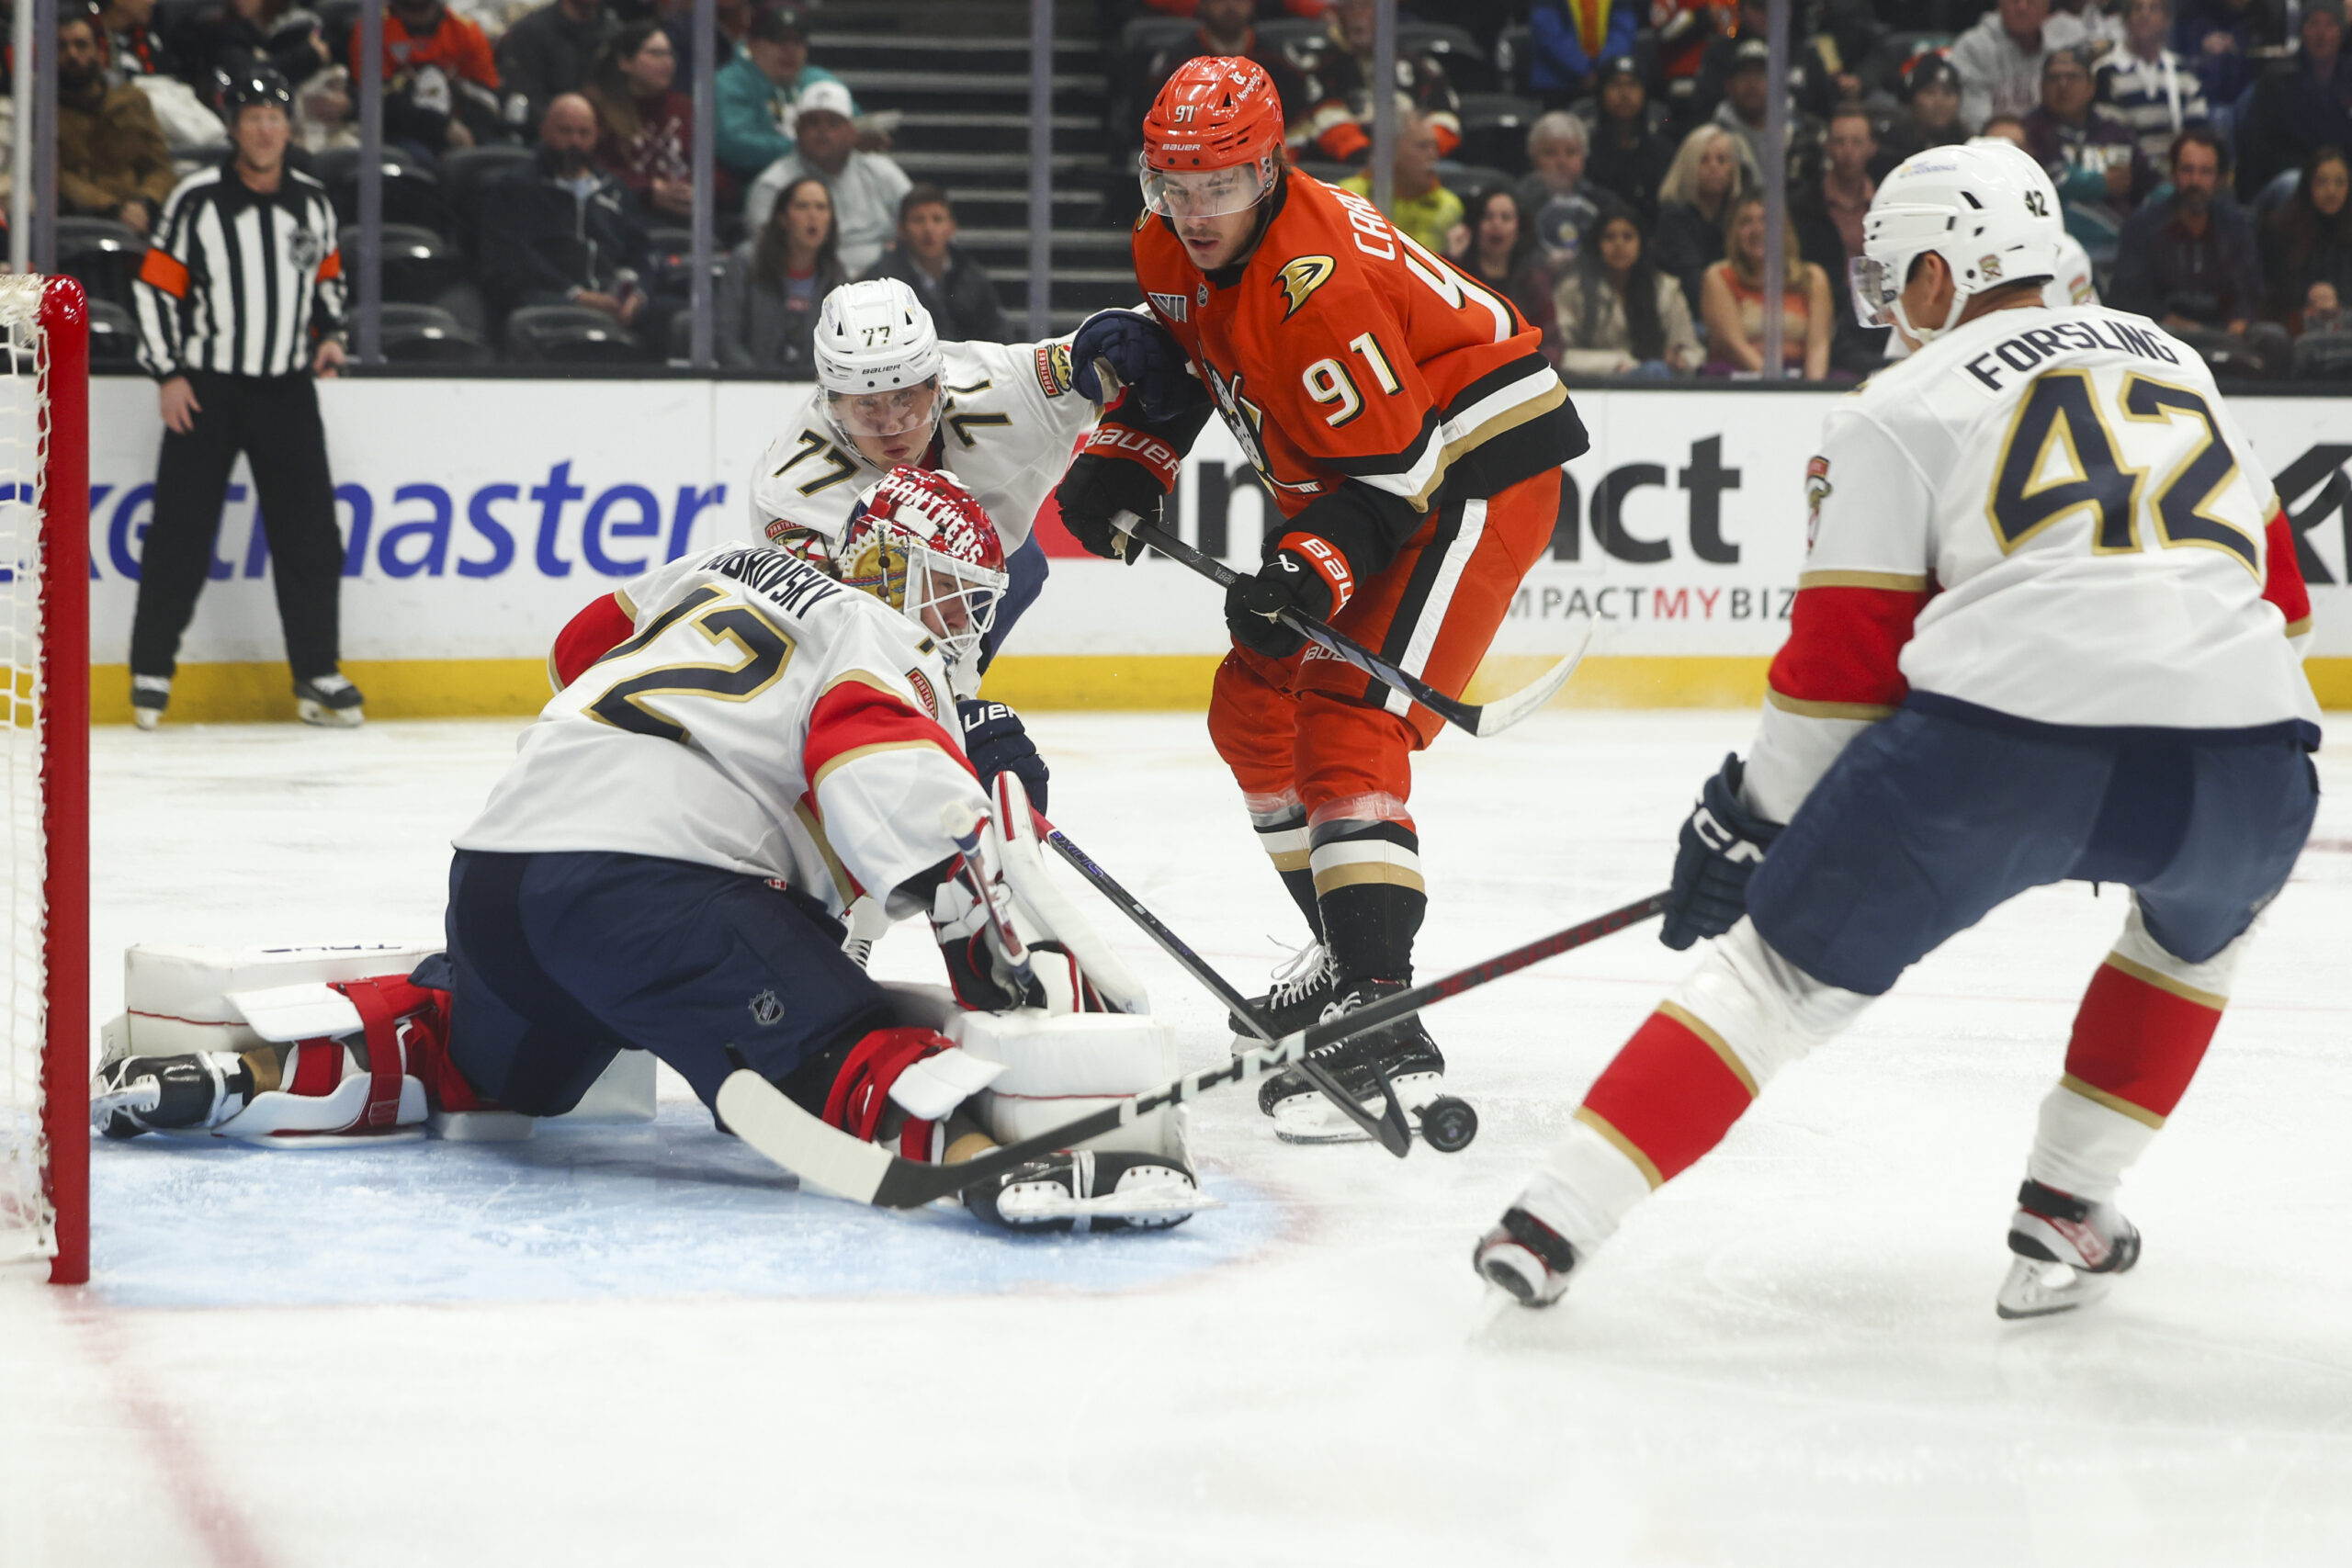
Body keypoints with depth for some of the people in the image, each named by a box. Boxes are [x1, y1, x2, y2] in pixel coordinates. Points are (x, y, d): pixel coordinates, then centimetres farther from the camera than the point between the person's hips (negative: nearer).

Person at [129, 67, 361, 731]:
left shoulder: (312, 201, 6)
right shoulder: (197, 200, -7)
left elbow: (327, 274, 21)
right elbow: (155, 286, -5)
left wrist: (329, 334, 4)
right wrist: (168, 374, -10)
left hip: (287, 389, 4)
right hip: (206, 386, -3)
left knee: (310, 532, 0)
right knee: (181, 532, -3)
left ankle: (317, 674, 8)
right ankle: (152, 670, 9)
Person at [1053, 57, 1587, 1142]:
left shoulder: (1313, 281, -30)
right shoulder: (1171, 248, -2)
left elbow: (1394, 463, -28)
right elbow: (1173, 361, 20)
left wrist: (1314, 571, -39)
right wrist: (1122, 462, 5)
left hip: (1478, 471, -10)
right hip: (1349, 478, 10)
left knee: (1347, 727, -23)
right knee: (1256, 708, 16)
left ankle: (1383, 1022, -30)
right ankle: (1348, 950, 33)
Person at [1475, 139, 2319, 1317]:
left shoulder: (1904, 406, 13)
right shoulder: (2172, 361, 28)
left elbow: (1845, 653, 9)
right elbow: (2278, 595, 30)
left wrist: (1751, 817, 20)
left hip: (2002, 738, -3)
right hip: (2240, 763, 3)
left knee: (1783, 966, 12)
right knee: (2201, 920, 36)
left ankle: (1557, 1215, 4)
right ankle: (2065, 1217, 25)